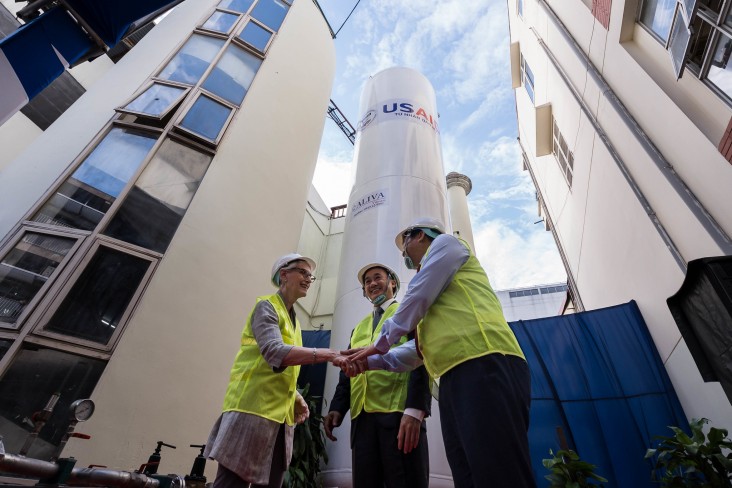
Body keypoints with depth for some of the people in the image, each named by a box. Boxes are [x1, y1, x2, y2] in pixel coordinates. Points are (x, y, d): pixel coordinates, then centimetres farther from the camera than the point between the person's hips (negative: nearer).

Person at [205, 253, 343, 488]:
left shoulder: (294, 320, 18)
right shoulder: (266, 307, -7)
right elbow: (274, 353, -24)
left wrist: (298, 399, 6)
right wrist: (326, 354, -32)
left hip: (281, 414, 8)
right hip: (253, 407, -8)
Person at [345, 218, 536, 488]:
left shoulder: (445, 243, 11)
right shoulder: (435, 295, 35)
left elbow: (416, 299, -2)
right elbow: (421, 347, 27)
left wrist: (380, 343, 10)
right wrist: (371, 361, 21)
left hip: (484, 365, -9)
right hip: (457, 378, 9)